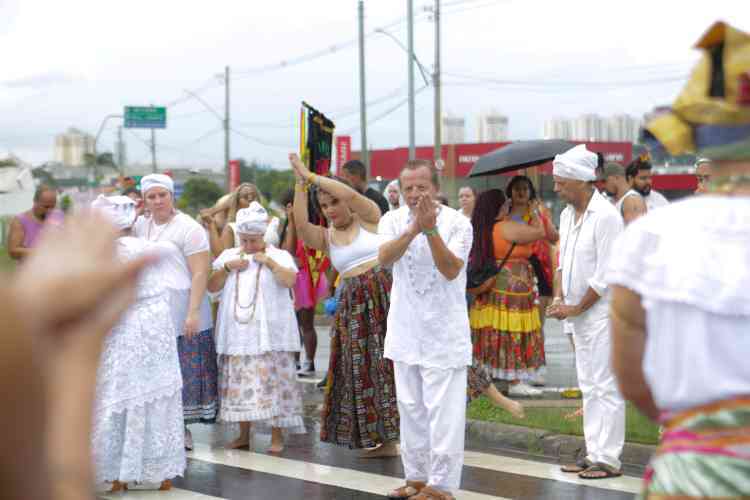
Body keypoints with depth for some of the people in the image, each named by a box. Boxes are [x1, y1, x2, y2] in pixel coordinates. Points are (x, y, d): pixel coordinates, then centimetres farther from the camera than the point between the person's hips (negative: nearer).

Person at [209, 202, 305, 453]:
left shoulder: (279, 255, 4)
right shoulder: (228, 255, 13)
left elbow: (289, 280, -12)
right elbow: (211, 286, 9)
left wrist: (268, 261, -16)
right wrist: (227, 268, -4)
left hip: (269, 333, -3)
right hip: (237, 332, 4)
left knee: (271, 379, -6)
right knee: (239, 380, 5)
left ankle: (277, 435, 0)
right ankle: (243, 434, 15)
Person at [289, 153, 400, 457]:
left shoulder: (368, 218, 3)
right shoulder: (326, 237, 13)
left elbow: (351, 194, -14)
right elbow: (300, 224, -6)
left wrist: (311, 176, -9)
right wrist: (300, 185, -9)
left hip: (386, 294, -5)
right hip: (353, 304, 5)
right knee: (362, 369, 4)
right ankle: (384, 440, 11)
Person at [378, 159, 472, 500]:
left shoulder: (457, 223, -10)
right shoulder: (393, 220, -1)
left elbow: (452, 270, -21)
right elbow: (384, 257, -20)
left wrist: (431, 229, -32)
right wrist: (414, 228, -35)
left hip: (444, 332, -4)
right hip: (405, 331, 4)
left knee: (443, 412, -5)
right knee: (410, 408, 13)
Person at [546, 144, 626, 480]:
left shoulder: (605, 216, -16)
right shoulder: (567, 214, 10)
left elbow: (604, 275, -17)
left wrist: (576, 308, -11)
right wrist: (559, 298, 2)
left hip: (600, 312, -9)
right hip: (578, 313, 9)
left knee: (605, 387, -5)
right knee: (589, 387, 13)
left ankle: (608, 460, -1)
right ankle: (594, 454, 20)